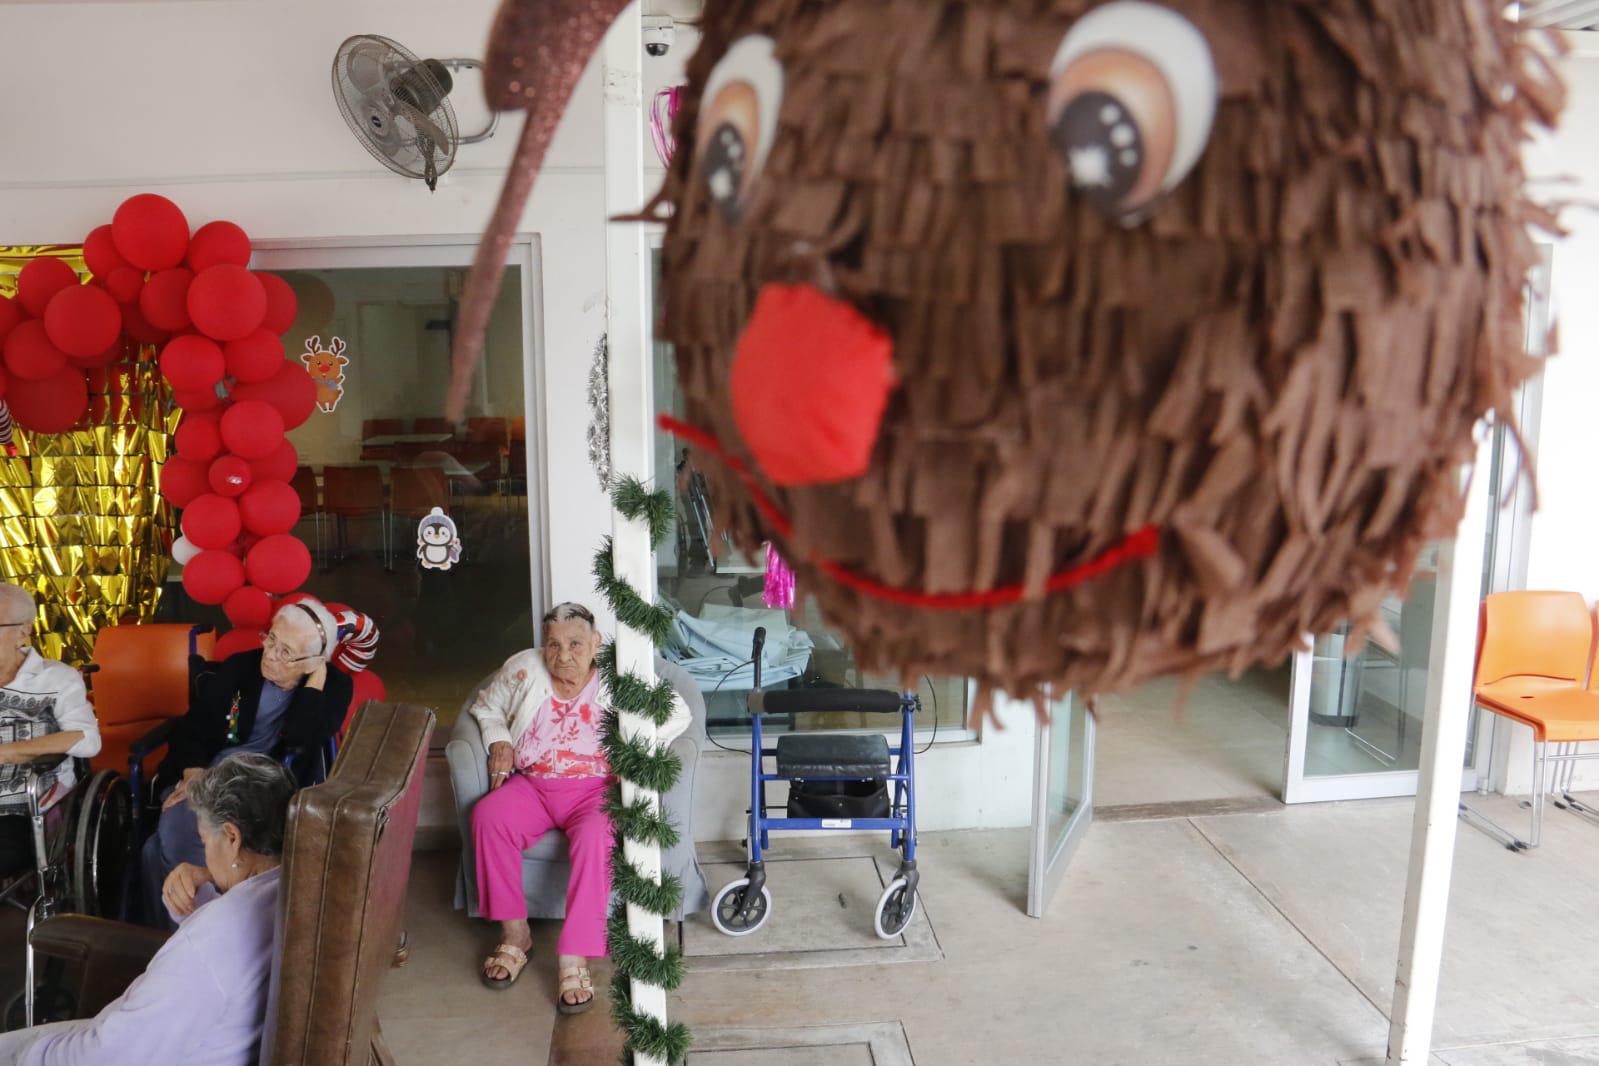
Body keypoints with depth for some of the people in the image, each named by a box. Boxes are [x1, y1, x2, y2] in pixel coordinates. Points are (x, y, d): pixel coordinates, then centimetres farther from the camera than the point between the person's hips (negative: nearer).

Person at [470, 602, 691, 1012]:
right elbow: (486, 705, 19)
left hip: (594, 789, -3)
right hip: (532, 786, 3)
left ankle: (573, 958, -29)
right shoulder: (523, 669, 2)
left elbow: (678, 713, -3)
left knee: (595, 838, -36)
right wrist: (499, 741, -1)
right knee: (487, 816, -28)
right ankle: (514, 934, -15)